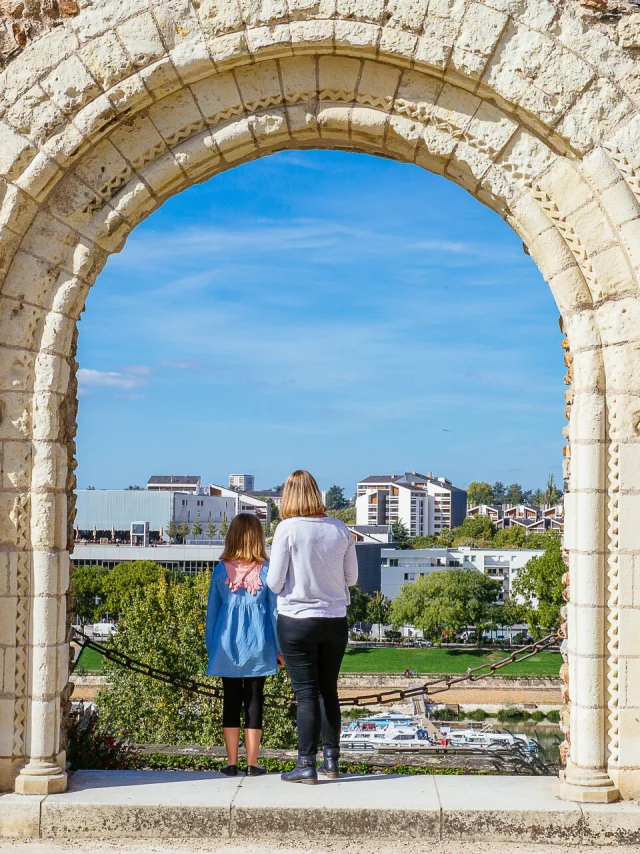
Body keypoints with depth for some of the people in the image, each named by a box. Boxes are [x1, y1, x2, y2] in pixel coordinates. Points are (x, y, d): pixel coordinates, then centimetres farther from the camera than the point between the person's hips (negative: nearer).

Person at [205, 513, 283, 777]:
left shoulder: (221, 570, -1)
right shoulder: (265, 570, -5)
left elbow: (212, 610, 5)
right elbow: (274, 610, -1)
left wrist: (211, 646, 14)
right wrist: (280, 649, 6)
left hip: (227, 647, 1)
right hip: (257, 647, -1)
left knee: (231, 702, 8)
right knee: (254, 702, 6)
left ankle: (231, 763, 8)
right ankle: (252, 763, 7)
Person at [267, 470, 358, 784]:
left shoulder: (288, 529, -11)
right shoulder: (341, 530, -1)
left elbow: (275, 582, -11)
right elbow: (351, 577, 7)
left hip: (296, 620, -3)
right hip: (335, 620, 4)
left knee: (306, 693, 1)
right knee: (328, 691, 15)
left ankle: (306, 765, 3)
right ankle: (331, 760, 21)